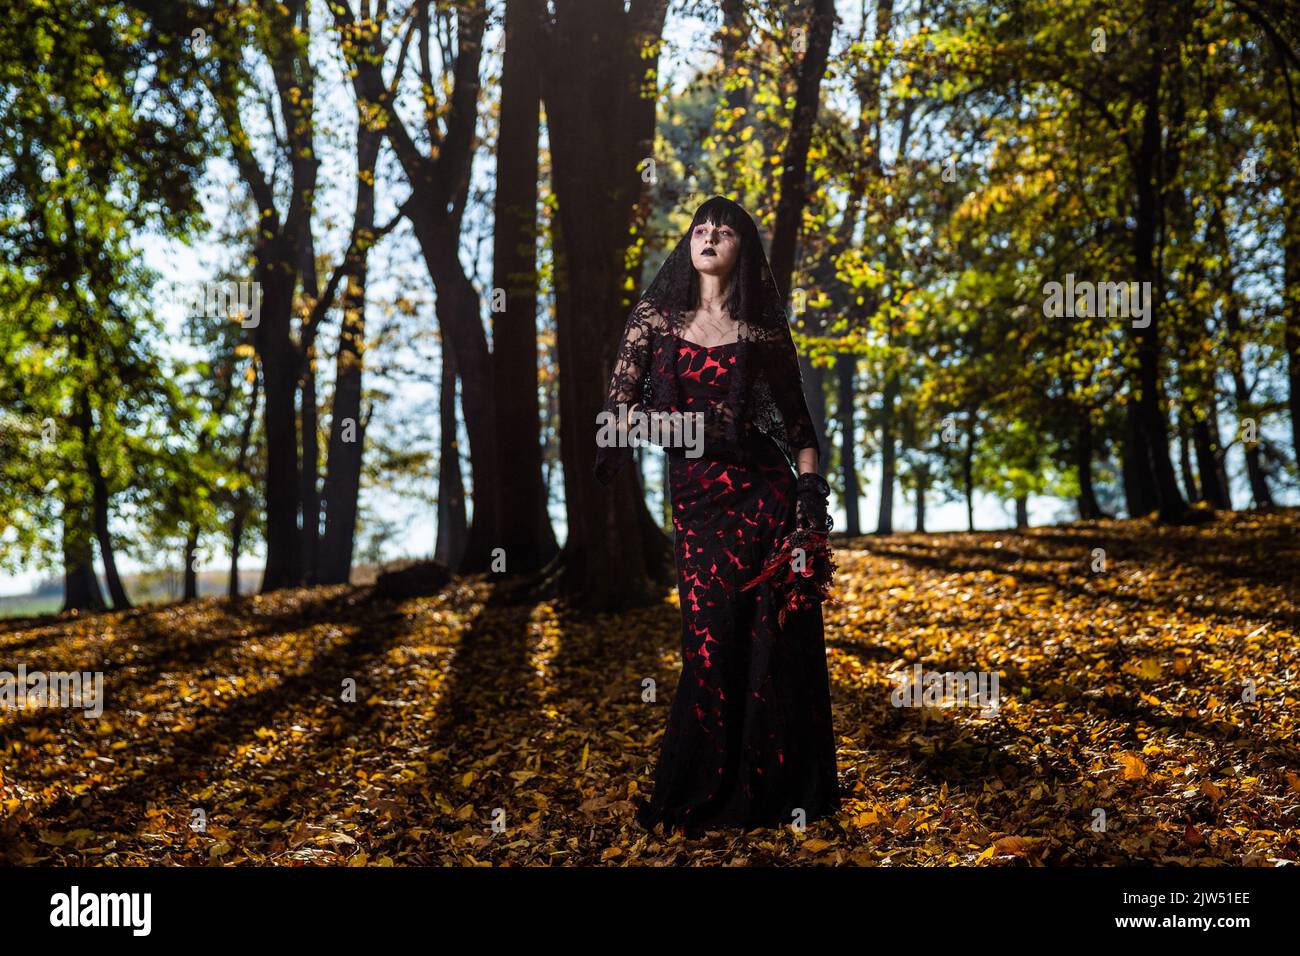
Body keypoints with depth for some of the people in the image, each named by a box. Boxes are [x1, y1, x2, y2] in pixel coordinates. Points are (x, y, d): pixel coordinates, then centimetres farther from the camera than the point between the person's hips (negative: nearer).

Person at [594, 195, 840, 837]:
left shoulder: (763, 328, 7)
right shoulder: (655, 316, 8)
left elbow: (795, 412, 9)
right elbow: (624, 387, -3)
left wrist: (810, 485, -3)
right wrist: (615, 438, -23)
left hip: (762, 488, 0)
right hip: (694, 494, 0)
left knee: (775, 639, 0)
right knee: (712, 640, -2)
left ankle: (778, 790, 15)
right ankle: (699, 792, 14)